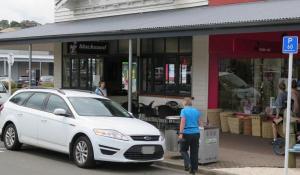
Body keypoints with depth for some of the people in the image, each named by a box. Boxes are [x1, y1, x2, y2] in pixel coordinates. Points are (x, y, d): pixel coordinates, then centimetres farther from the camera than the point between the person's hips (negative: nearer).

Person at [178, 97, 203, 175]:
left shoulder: (184, 110, -5)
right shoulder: (197, 111, 9)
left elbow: (183, 122, -15)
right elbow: (200, 124, 12)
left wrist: (181, 133, -17)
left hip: (187, 133, -4)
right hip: (196, 133, 4)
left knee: (183, 150, 10)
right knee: (194, 152, 9)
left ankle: (188, 164, -10)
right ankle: (193, 169, 12)